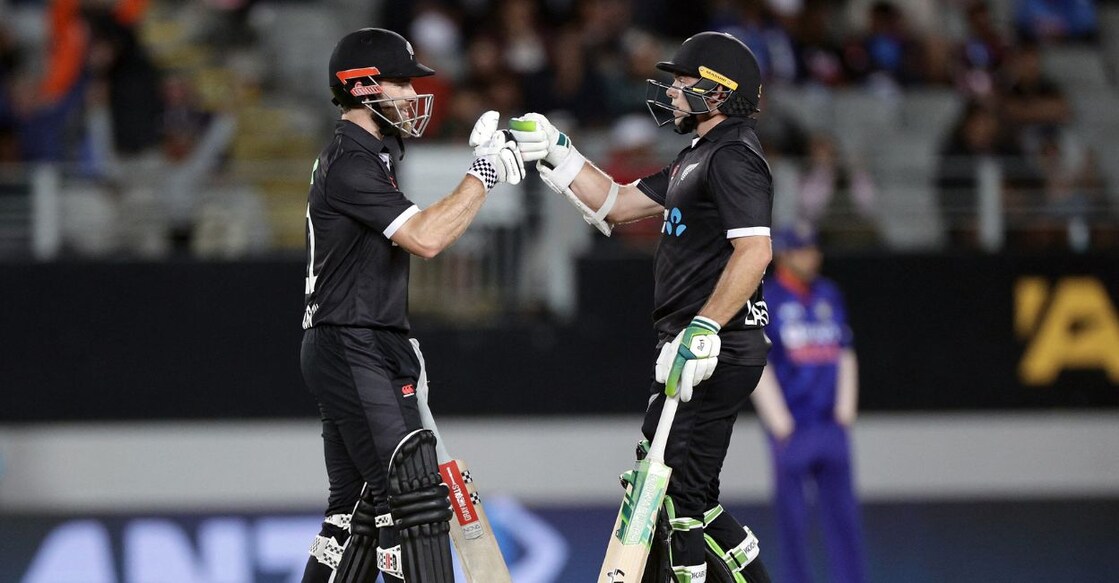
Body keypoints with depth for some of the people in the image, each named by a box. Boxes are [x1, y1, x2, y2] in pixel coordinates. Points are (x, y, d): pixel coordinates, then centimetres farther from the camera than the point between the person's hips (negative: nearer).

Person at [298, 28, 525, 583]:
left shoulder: (370, 155, 19)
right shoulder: (350, 163, -15)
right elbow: (425, 238, -24)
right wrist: (482, 174, -17)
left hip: (365, 352, 11)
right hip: (352, 352, -11)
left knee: (357, 506, 13)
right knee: (412, 493, -15)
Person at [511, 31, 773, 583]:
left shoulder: (734, 157, -13)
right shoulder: (699, 156, 21)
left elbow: (754, 250, -25)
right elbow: (618, 204, 26)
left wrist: (703, 330, -30)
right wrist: (557, 153, 18)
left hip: (717, 351, -11)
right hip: (692, 348, 11)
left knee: (679, 495, -10)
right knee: (688, 496, 14)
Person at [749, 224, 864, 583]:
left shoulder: (829, 295, 12)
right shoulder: (766, 300, -3)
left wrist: (845, 406, 7)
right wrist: (778, 419, -11)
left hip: (832, 427, 4)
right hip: (791, 429, -4)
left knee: (842, 510, 4)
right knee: (792, 514, 0)